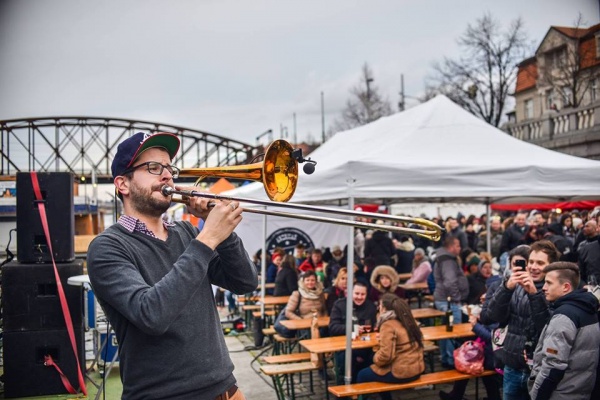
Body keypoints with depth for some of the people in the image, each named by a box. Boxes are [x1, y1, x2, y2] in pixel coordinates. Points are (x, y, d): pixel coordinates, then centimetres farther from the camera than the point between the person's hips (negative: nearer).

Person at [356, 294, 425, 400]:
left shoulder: (388, 325, -18)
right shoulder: (408, 320, 6)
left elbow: (385, 356, -23)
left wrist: (375, 357, -3)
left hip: (400, 373, -8)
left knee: (362, 375, 10)